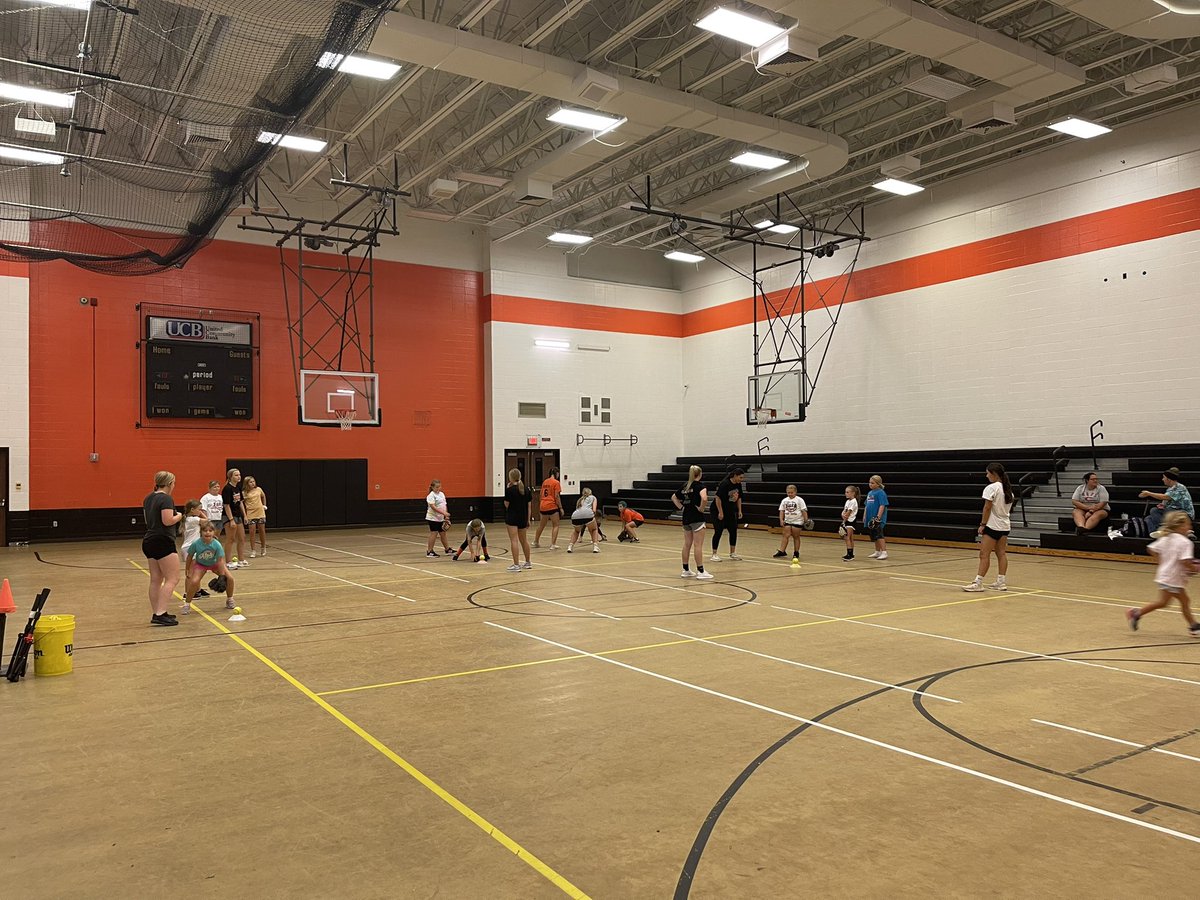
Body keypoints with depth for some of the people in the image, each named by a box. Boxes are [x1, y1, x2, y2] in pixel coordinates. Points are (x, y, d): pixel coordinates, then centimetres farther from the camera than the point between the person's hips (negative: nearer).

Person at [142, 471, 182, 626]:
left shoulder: (148, 498, 14)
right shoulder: (166, 499, -14)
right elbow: (168, 521, -22)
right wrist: (178, 516, -5)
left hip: (149, 542, 9)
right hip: (163, 542, -9)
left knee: (156, 580, 12)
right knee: (172, 579, -7)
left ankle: (156, 614, 16)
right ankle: (160, 614, -15)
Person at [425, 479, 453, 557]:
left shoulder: (442, 494, 11)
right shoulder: (431, 495, -12)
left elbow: (444, 506, 14)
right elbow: (433, 507, -21)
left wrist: (446, 516, 8)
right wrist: (443, 513, -26)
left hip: (441, 518, 7)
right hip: (433, 518, -7)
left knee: (443, 533, 13)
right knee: (434, 533, -6)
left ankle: (447, 549, 22)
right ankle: (429, 551, 1)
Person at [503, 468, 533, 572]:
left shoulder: (509, 490, -11)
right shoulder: (527, 490, 5)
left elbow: (506, 505, -5)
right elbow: (529, 506, 7)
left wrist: (507, 489, 0)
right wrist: (528, 520, 13)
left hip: (512, 518, -6)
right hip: (523, 517, 6)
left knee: (514, 540, -6)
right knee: (524, 540, 19)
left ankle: (516, 565, -9)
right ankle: (528, 562, 28)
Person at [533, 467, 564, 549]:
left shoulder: (545, 482, 13)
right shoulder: (556, 482, -7)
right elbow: (557, 496, -12)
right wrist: (560, 508, -8)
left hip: (543, 506, 7)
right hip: (552, 506, -7)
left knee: (541, 525, 21)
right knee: (555, 525, 2)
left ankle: (536, 541, 34)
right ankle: (553, 544, -4)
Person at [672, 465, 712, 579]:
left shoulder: (685, 486, 12)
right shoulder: (700, 485, -9)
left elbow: (673, 497, 23)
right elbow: (704, 498, -28)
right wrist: (701, 508, -13)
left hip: (686, 518, 7)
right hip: (697, 518, -7)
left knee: (687, 544, 12)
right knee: (698, 545, -4)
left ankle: (685, 570, 17)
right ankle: (701, 571, -2)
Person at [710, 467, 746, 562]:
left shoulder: (738, 485, 0)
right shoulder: (725, 484, -22)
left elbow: (739, 498, 12)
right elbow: (718, 498, -22)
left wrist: (739, 511, 8)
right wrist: (720, 512, -21)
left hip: (730, 511, 8)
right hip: (719, 511, -8)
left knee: (733, 531, 7)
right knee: (718, 532, -8)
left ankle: (732, 553, 19)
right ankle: (714, 555, -2)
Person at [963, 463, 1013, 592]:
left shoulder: (991, 488, -13)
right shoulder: (1008, 489, 11)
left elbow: (987, 508, -15)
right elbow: (1008, 508, 14)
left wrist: (982, 524, -11)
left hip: (992, 526, -8)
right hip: (1005, 526, 8)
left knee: (984, 554, -8)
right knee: (1001, 553, 10)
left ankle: (978, 583, -9)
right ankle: (1001, 582, 10)